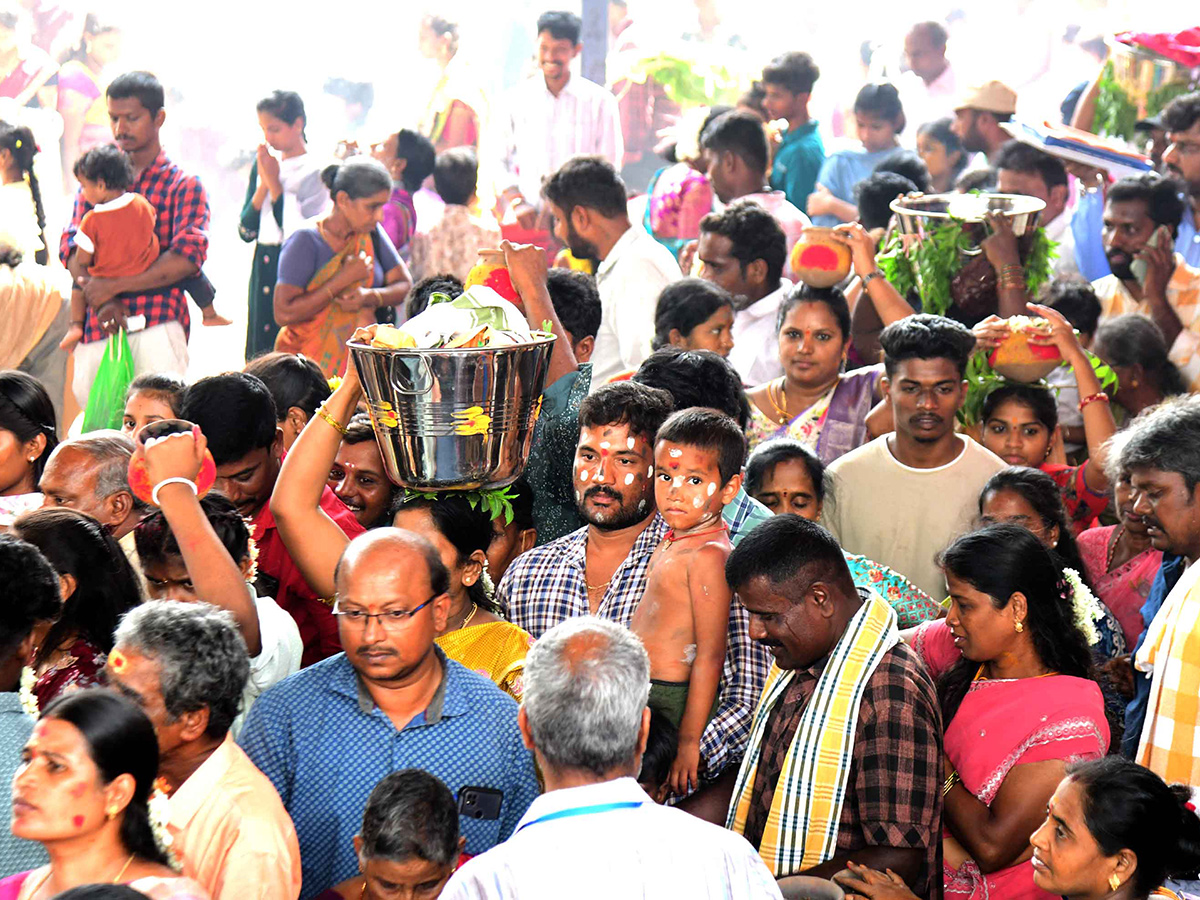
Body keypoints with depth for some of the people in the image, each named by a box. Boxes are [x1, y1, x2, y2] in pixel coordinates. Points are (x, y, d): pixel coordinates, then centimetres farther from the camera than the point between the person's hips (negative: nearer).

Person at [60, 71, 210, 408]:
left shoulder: (183, 184, 8)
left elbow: (187, 257, -7)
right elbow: (71, 246, 7)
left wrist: (114, 286, -12)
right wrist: (102, 301, -11)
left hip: (157, 324, -4)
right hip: (96, 329, 4)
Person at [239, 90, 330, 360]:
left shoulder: (315, 171, -7)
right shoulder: (263, 164, 11)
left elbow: (299, 232, -17)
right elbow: (246, 231, 7)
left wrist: (274, 183, -11)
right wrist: (263, 184, -5)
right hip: (263, 270, 6)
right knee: (260, 352, 6)